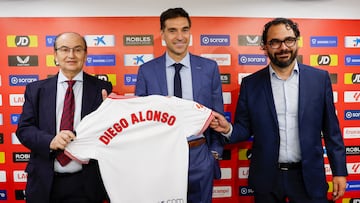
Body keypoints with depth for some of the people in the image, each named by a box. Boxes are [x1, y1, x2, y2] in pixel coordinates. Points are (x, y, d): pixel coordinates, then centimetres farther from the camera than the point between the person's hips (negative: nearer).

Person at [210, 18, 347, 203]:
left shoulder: (319, 78, -2)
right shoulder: (250, 84, -3)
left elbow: (331, 130, 2)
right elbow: (245, 129, 3)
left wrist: (339, 171, 1)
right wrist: (228, 129, -18)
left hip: (309, 177, 0)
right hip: (267, 178, 1)